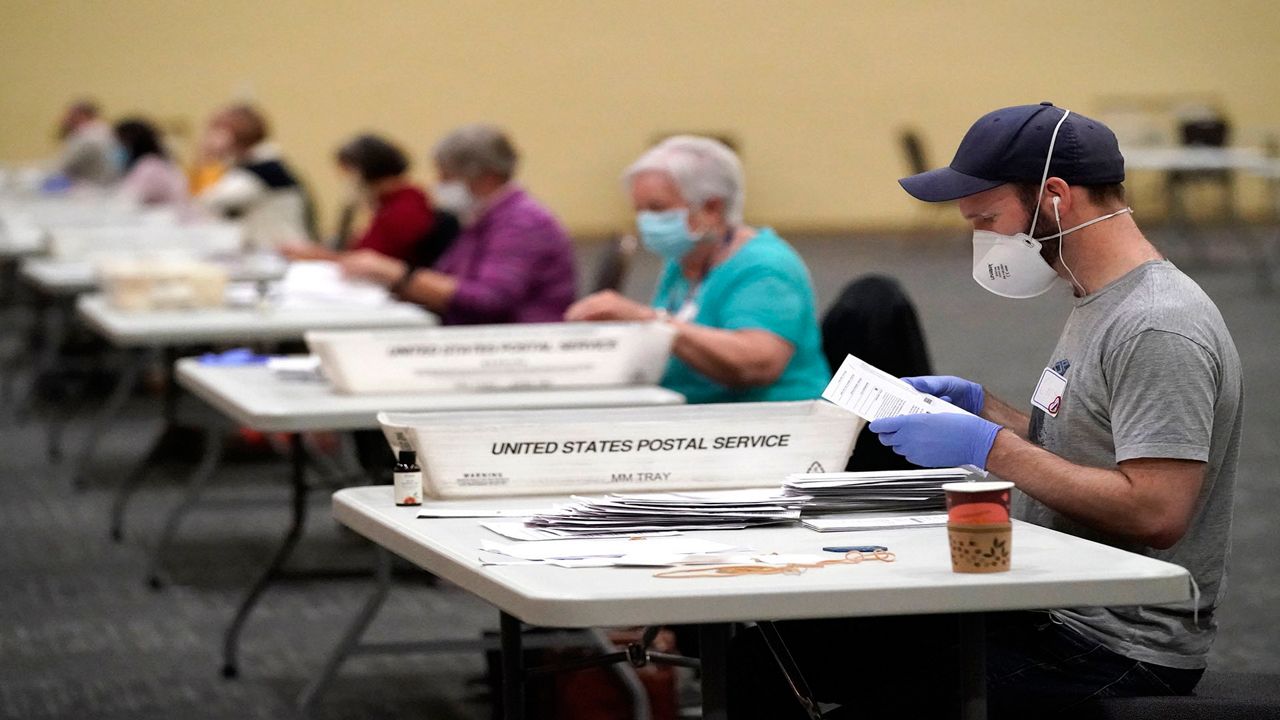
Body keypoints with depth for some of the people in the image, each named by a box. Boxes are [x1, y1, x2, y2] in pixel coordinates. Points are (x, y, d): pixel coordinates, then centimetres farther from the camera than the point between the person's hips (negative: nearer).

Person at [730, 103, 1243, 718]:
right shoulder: (1099, 306, 15)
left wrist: (992, 448, -21)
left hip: (1118, 648, -10)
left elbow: (1155, 512, -26)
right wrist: (981, 407, 10)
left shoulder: (1157, 331, -18)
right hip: (1052, 610, 10)